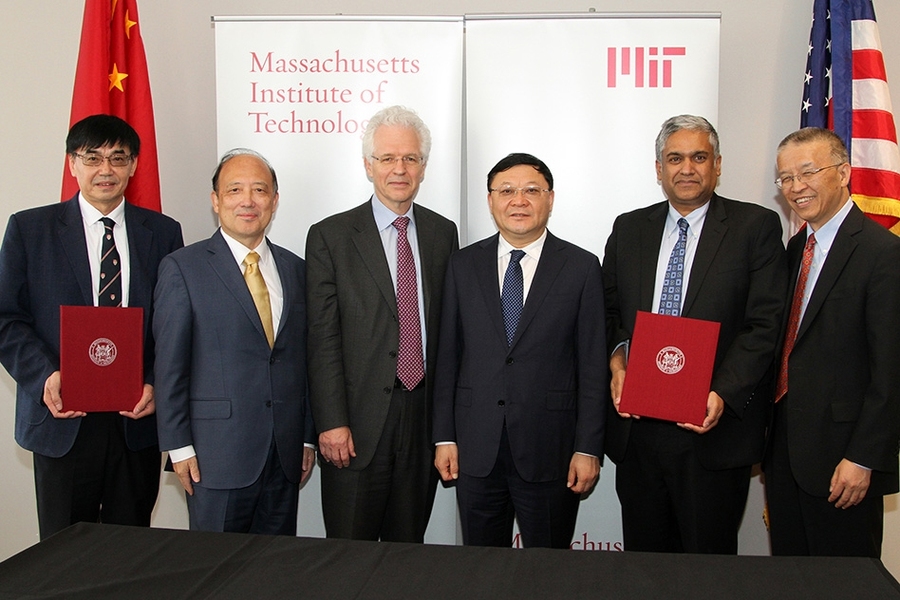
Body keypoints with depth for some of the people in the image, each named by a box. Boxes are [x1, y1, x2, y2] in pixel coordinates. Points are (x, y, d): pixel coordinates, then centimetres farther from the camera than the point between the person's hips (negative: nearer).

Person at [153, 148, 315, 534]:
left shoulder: (295, 269, 10)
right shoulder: (183, 268, -3)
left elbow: (303, 360, 11)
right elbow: (169, 365, -5)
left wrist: (308, 438, 11)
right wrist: (178, 446, -7)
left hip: (286, 455, 4)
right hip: (218, 454, -4)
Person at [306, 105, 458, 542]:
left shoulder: (442, 233, 9)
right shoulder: (331, 236, -2)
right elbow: (323, 338, -6)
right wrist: (332, 423, -11)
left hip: (424, 416, 3)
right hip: (358, 421, -3)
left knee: (409, 545, 14)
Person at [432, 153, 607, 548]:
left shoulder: (581, 268, -1)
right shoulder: (463, 266, 5)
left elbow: (593, 366, -2)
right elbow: (447, 357, 6)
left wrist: (588, 448, -6)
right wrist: (445, 437, 3)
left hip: (549, 451, -2)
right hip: (475, 450, 2)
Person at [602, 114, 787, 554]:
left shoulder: (755, 227, -1)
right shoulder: (628, 229, 11)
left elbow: (766, 323, -7)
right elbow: (609, 311, 14)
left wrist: (723, 393, -18)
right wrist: (617, 361, -6)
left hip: (714, 423, -3)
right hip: (636, 425, 4)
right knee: (642, 558, 13)